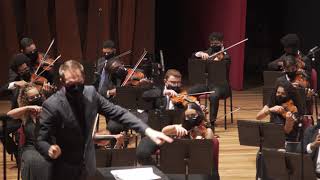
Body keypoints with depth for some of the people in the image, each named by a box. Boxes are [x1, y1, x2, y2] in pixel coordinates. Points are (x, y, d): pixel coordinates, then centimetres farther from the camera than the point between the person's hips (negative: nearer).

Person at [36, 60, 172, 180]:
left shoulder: (90, 93, -7)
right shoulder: (52, 105, -21)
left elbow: (117, 113, -4)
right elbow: (41, 141, -17)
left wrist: (148, 131, -15)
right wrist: (50, 150, -41)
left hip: (88, 167, 5)